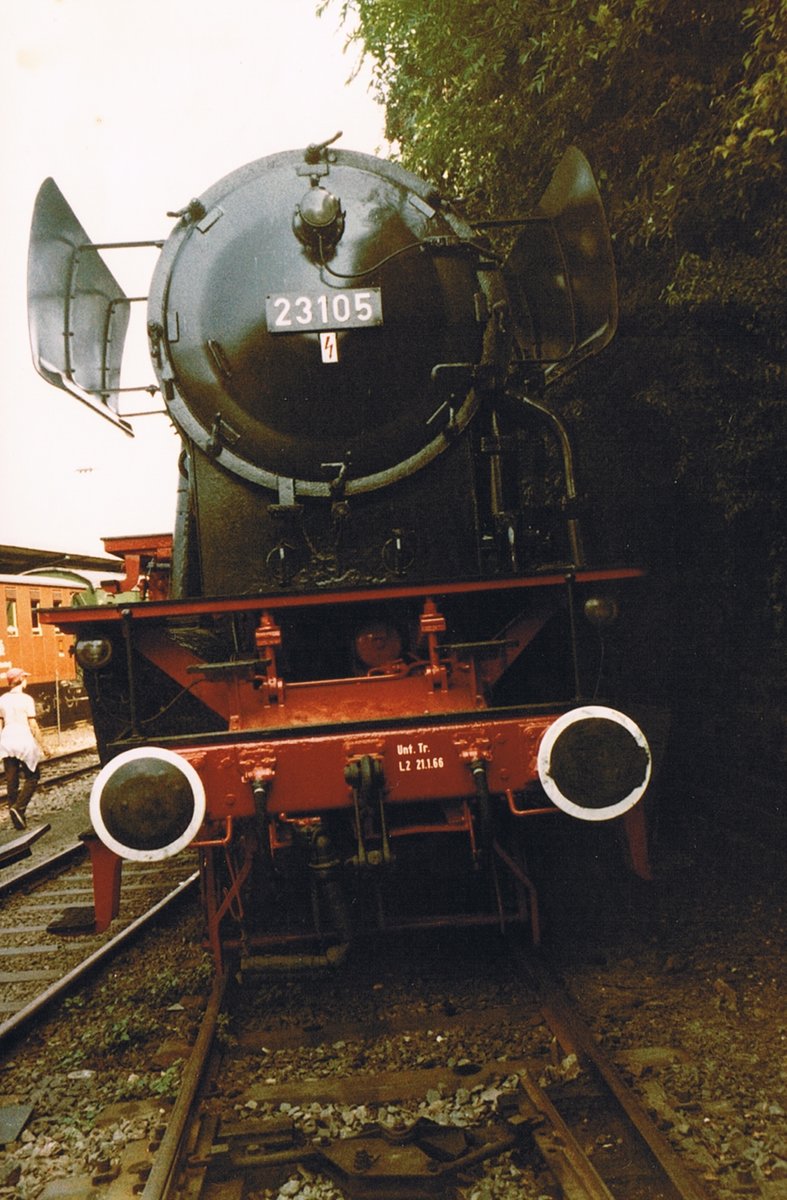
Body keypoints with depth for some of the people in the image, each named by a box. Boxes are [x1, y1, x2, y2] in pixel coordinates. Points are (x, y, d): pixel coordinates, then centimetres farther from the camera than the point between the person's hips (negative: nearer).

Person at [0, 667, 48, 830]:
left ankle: (18, 820, 14)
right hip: (24, 740, -5)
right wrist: (42, 745, -2)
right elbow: (33, 725, -9)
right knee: (32, 776, 10)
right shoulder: (26, 699, -9)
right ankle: (18, 807, -8)